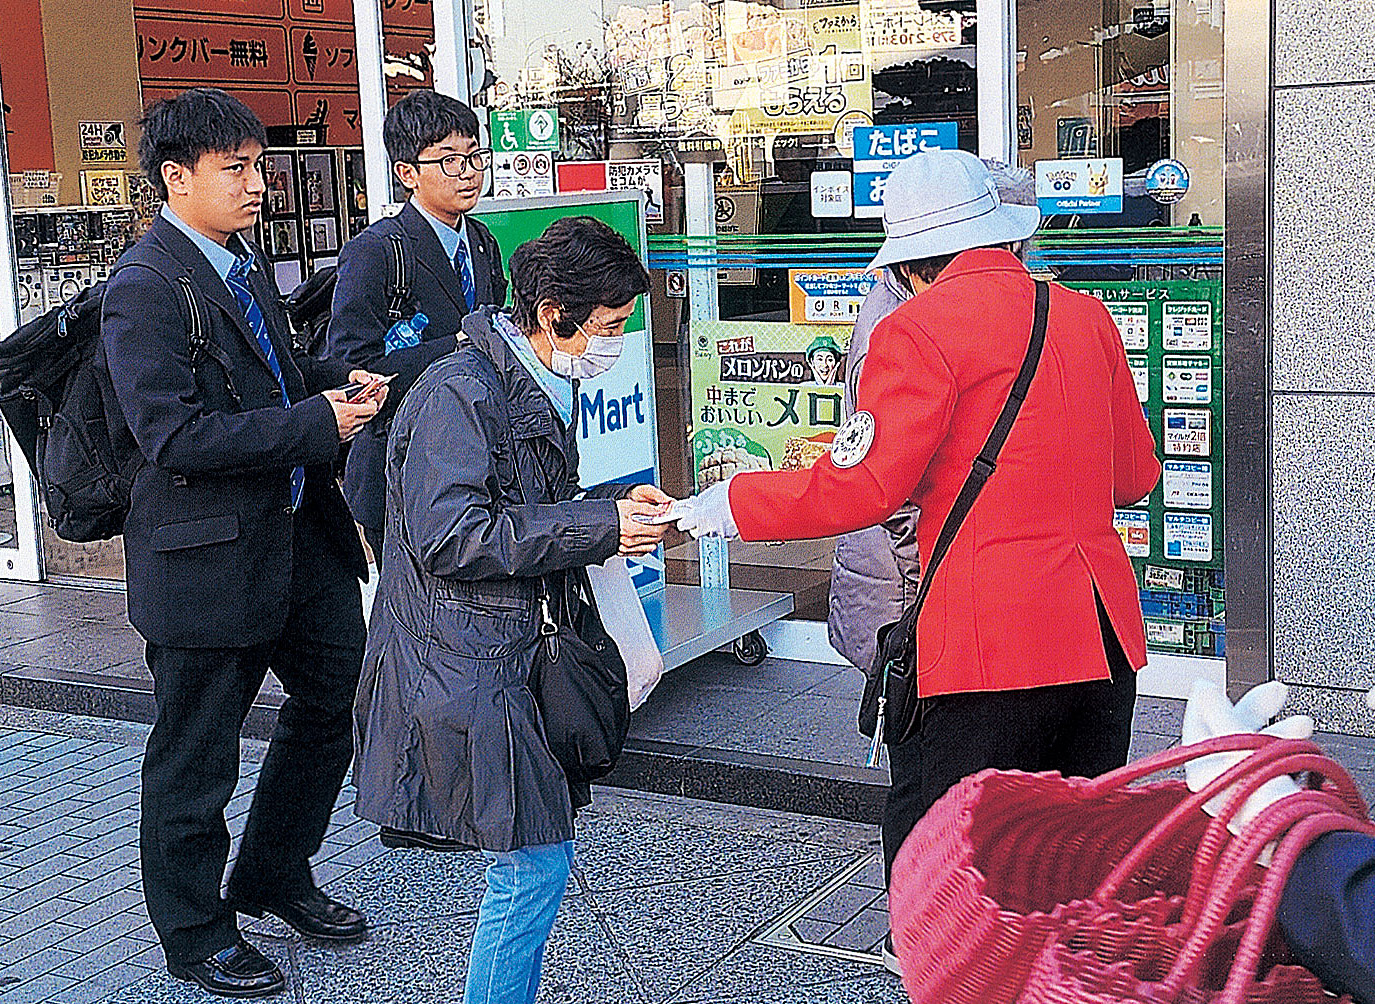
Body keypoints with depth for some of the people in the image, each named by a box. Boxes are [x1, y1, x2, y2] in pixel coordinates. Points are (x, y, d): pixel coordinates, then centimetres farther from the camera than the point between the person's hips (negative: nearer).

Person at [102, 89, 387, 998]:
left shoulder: (245, 261, 11)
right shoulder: (146, 287, -18)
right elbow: (175, 438, -25)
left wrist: (336, 380, 3)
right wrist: (317, 423, -22)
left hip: (302, 532, 9)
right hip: (211, 555, -9)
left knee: (337, 698, 19)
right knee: (196, 757, 8)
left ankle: (274, 876, 40)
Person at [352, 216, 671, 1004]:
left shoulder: (546, 388, 14)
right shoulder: (460, 394, -18)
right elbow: (447, 536, -25)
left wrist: (618, 505, 2)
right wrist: (599, 525, -22)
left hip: (508, 663, 10)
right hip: (459, 669, -10)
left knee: (533, 865, 15)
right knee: (535, 867, -5)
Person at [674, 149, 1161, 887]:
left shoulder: (921, 328, -7)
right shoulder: (1086, 315, 13)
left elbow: (862, 487, -13)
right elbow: (1135, 474, 20)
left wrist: (733, 504, -1)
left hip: (993, 643, -7)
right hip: (1107, 636, 7)